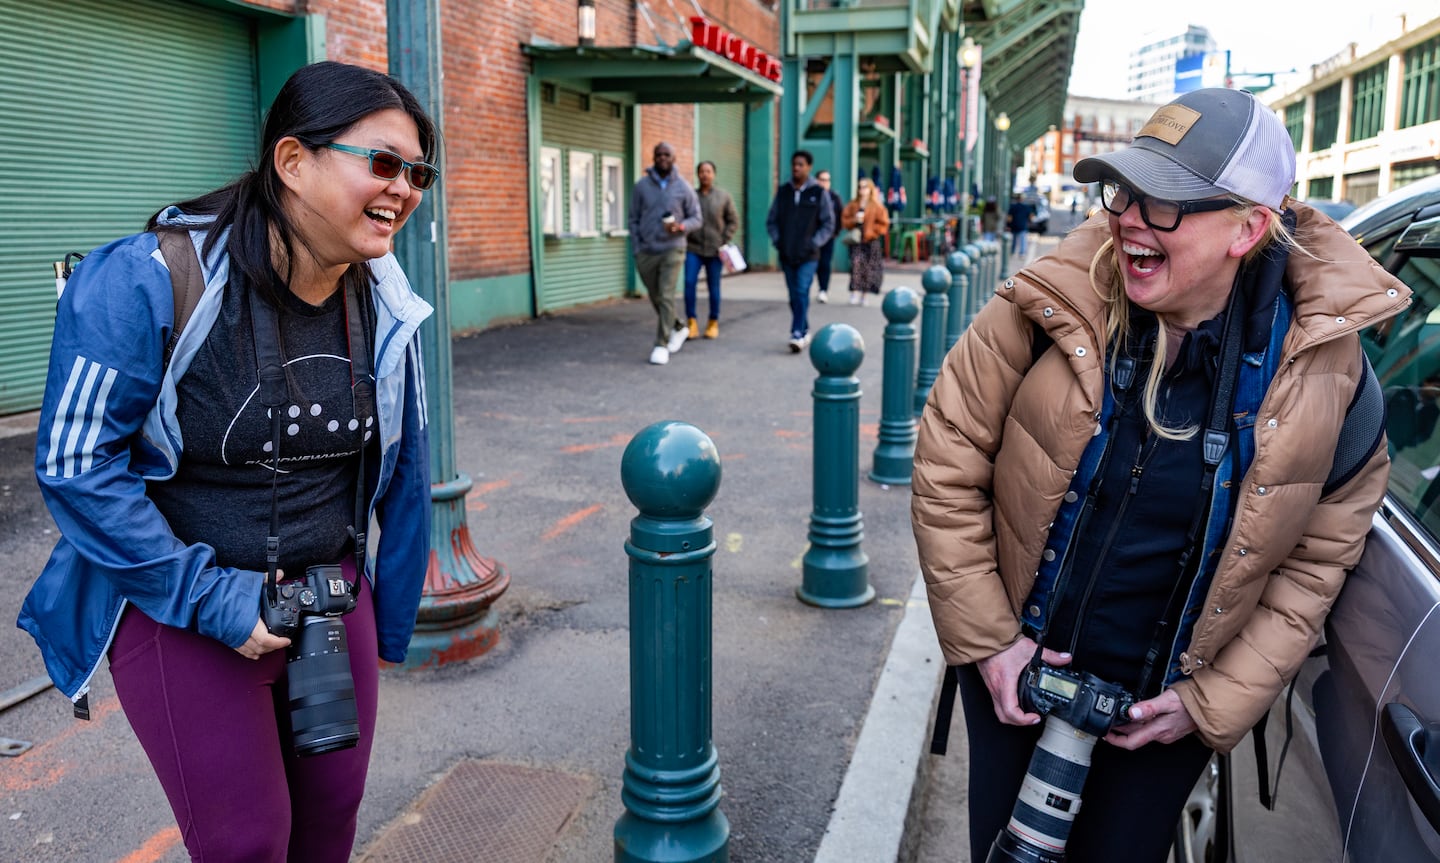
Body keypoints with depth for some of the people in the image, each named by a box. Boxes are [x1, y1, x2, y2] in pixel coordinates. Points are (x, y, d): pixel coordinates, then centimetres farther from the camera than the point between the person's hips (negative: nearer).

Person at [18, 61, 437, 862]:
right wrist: (207, 598, -17)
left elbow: (403, 472, 6)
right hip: (179, 611, -4)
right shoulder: (146, 280, -19)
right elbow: (75, 464, -15)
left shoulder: (385, 304, -4)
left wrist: (389, 626, 11)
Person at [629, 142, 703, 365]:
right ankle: (678, 329, 37)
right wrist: (636, 250, -2)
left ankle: (661, 345, -6)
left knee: (666, 297, -12)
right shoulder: (641, 186, 3)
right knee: (656, 298, 13)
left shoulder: (684, 188, -1)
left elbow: (696, 218, 3)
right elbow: (634, 220, 5)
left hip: (672, 250, -3)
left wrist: (681, 227, -18)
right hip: (646, 252, 3)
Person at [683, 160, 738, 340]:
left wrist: (724, 242, -5)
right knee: (689, 282, -12)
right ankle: (691, 322, -3)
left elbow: (733, 222, 4)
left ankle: (713, 323, 19)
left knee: (714, 287, 6)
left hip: (715, 251, 0)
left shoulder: (724, 196, 1)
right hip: (693, 249, 1)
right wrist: (685, 237, -5)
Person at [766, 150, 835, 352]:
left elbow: (828, 224, 1)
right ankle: (805, 331, 21)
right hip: (786, 254, 4)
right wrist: (777, 240, 0)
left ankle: (798, 334, -16)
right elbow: (771, 220, 13)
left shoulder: (818, 193, -1)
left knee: (802, 293, -14)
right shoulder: (783, 191, 8)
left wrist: (815, 243, -9)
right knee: (794, 296, 8)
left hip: (808, 255, -4)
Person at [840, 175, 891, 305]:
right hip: (856, 241, 1)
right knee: (856, 264, -16)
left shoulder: (877, 206, 2)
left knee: (869, 268, 1)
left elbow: (883, 224, 0)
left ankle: (866, 296, 10)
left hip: (871, 242, -1)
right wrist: (854, 220, -7)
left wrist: (870, 229, -7)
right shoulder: (852, 205, 12)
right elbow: (844, 221, 11)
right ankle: (855, 294, -19)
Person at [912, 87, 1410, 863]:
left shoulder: (1323, 362, -15)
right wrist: (985, 638, -10)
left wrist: (1215, 702, -7)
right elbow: (948, 464, -11)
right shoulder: (1051, 305, -19)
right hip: (1014, 671, 0)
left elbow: (1317, 557, -5)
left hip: (1163, 706, 0)